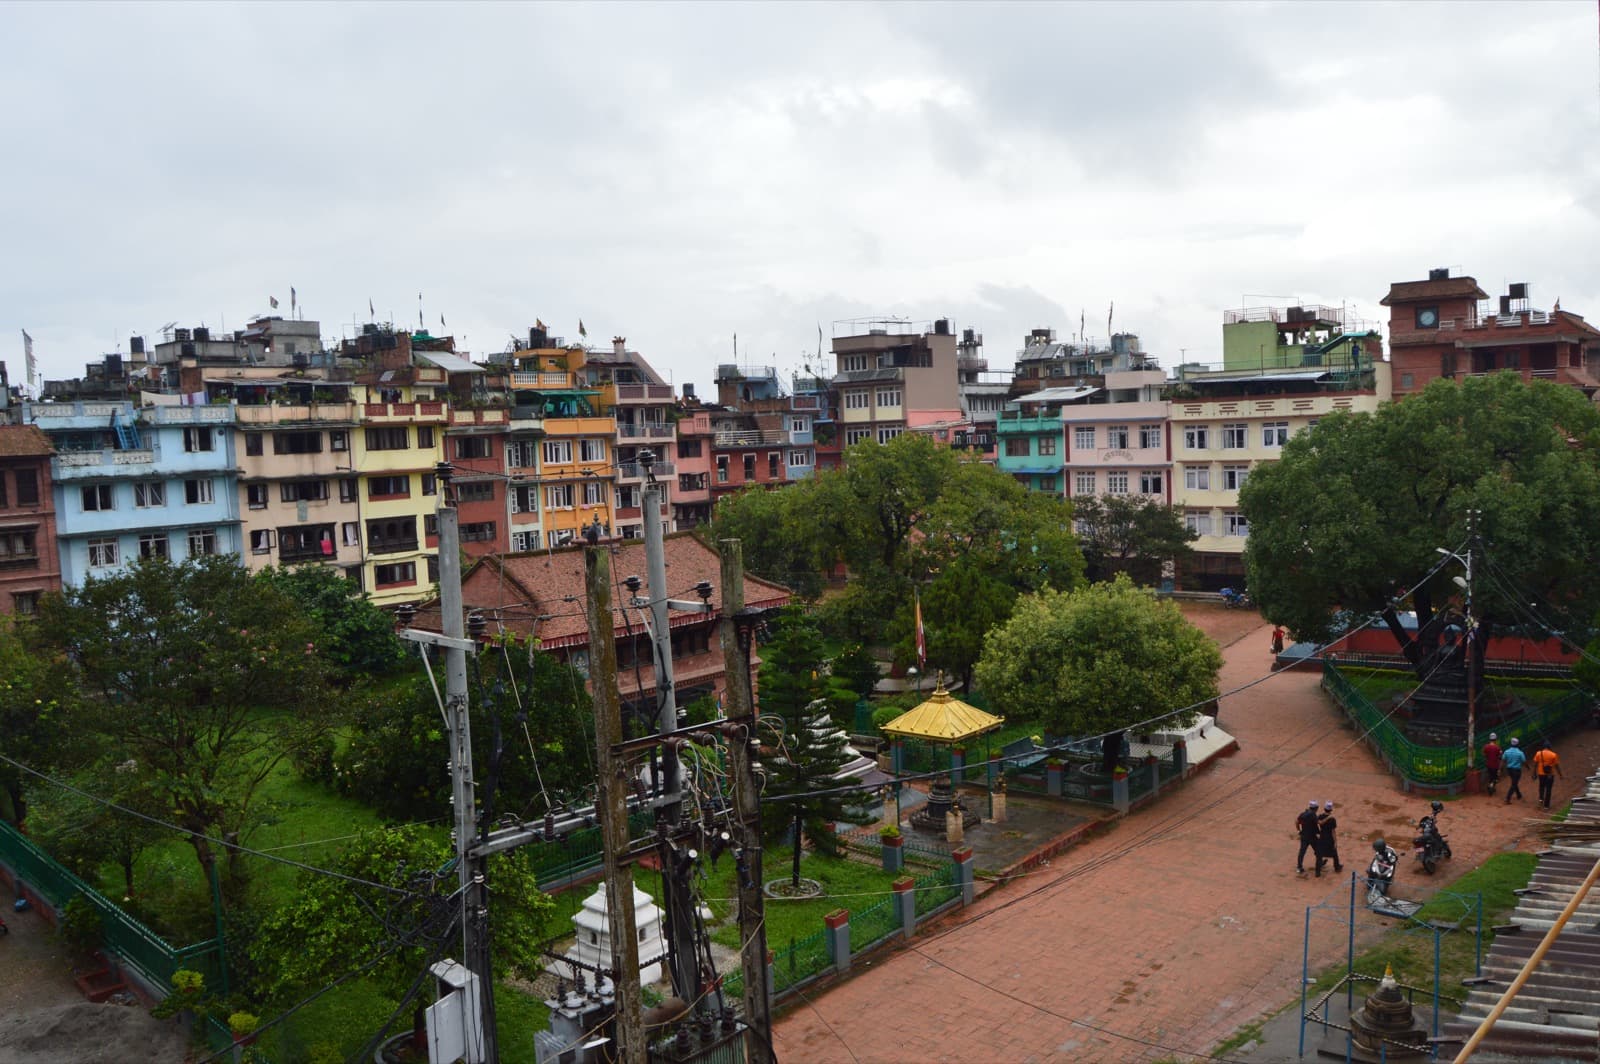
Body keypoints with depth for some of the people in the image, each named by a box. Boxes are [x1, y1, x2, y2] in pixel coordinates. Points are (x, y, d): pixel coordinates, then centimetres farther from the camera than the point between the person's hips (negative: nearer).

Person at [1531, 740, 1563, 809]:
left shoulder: (1538, 753, -6)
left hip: (1541, 773, 1)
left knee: (1542, 786, 26)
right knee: (1548, 789, 8)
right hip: (1550, 775, -1)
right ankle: (1546, 805, 10)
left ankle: (1541, 798, 9)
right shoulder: (1553, 755, -11)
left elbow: (1535, 764, -2)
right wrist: (1560, 774, 7)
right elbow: (1557, 766, -5)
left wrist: (1534, 774, 7)